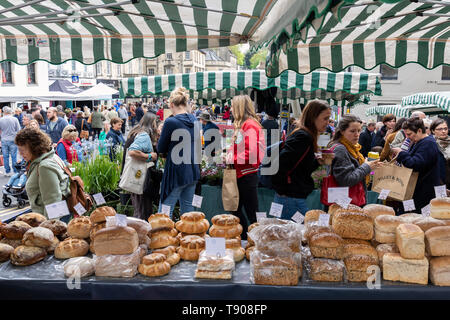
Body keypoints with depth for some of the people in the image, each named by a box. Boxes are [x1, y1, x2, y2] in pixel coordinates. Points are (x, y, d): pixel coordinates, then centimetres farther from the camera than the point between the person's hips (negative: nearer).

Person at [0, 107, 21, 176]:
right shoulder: (15, 119, -7)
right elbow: (18, 130, -3)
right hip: (13, 140, -1)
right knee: (14, 157, 3)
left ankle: (7, 172, 15)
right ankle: (16, 172, 7)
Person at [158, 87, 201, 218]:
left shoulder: (171, 122, -16)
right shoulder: (195, 120, 4)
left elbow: (161, 149, -6)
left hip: (176, 173, -7)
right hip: (193, 172, 7)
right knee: (187, 207, 17)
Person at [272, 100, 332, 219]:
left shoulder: (306, 136, 13)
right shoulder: (303, 137, -17)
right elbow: (279, 163, -26)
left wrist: (318, 162, 0)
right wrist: (281, 190, -17)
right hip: (292, 201, -10)